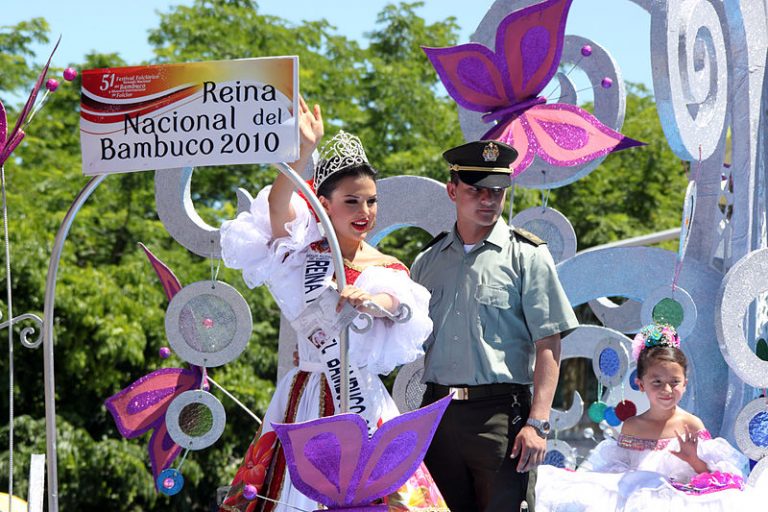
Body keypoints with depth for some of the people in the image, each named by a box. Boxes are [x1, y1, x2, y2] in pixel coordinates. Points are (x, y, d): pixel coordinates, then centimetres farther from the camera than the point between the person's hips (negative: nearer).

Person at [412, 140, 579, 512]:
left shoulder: (527, 255, 2)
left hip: (500, 412, -4)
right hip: (438, 410, 4)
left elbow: (548, 345, -4)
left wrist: (537, 422, -13)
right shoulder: (427, 261, 15)